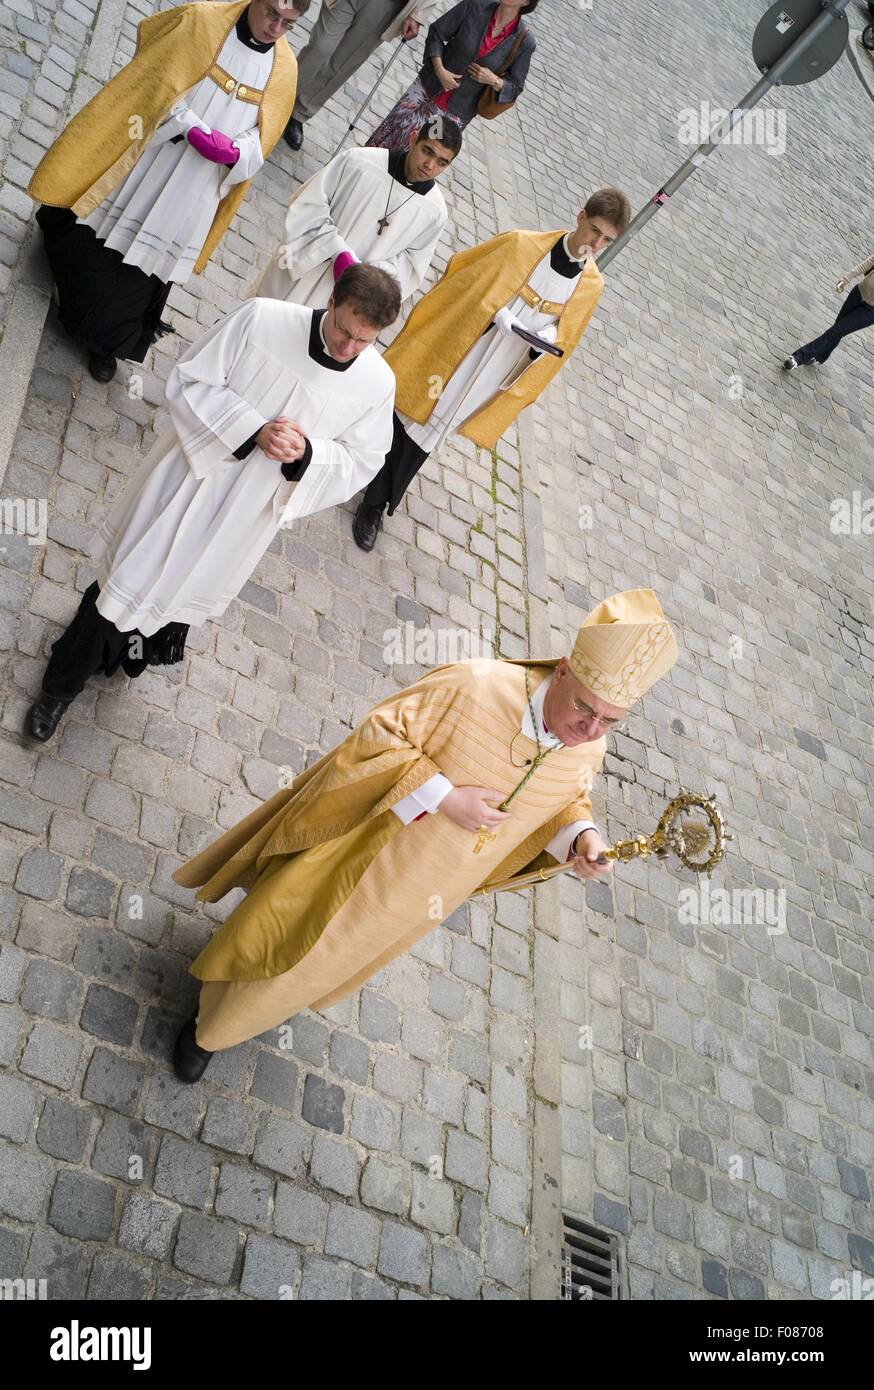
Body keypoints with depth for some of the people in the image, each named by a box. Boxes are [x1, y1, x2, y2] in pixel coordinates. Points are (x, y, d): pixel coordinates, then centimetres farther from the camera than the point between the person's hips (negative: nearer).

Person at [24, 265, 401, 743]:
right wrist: (252, 431, -27)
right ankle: (60, 685, 33)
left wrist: (307, 454, -24)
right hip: (187, 482, -2)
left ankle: (125, 652, 53)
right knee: (127, 578, 10)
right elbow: (189, 381, -14)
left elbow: (359, 464, -3)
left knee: (183, 592, 21)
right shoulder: (262, 318, -19)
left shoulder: (378, 385, -12)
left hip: (242, 519, 2)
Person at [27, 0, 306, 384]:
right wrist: (194, 128, -22)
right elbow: (152, 84, -9)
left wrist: (235, 152, -20)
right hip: (142, 173, -2)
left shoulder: (284, 69, -3)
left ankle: (104, 343, 29)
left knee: (144, 271, 12)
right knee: (97, 253, 11)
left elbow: (260, 141, 1)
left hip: (189, 200, 2)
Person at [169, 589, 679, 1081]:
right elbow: (378, 735, -24)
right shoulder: (474, 685, -32)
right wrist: (443, 797, -33)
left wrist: (580, 836, -18)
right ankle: (212, 1019, 46)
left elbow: (567, 803, 4)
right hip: (364, 865, -5)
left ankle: (284, 997, 63)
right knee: (284, 946, 15)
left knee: (339, 959, 30)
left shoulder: (589, 751, -16)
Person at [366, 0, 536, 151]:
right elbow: (436, 33, -1)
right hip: (427, 88, 2)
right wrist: (439, 69, -16)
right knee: (385, 137, 8)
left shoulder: (525, 42, -14)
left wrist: (494, 80, -22)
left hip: (456, 113, -2)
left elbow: (514, 87, -2)